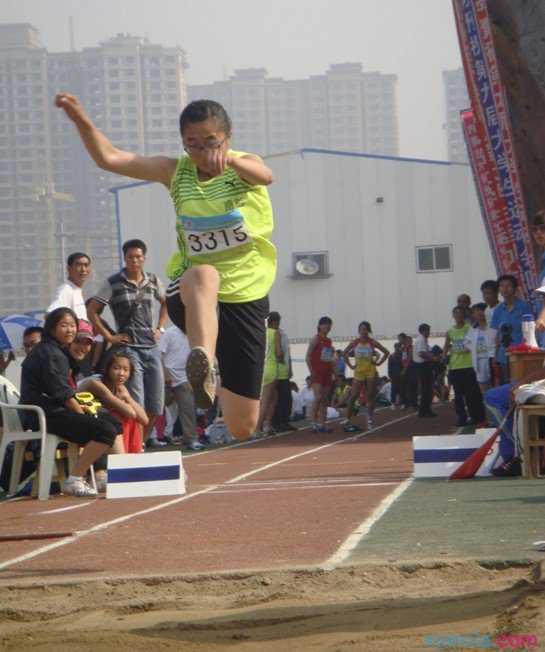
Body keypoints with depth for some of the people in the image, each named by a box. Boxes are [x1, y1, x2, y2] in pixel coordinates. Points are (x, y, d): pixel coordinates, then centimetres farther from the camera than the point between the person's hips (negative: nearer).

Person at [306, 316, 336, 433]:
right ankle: (313, 423, -14)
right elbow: (307, 356, -9)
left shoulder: (329, 341, 16)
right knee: (318, 398, -16)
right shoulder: (316, 339, -4)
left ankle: (322, 424, 7)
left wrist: (334, 372, 13)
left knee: (325, 400, 5)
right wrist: (311, 371, -15)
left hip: (327, 374, 7)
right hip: (317, 372, -7)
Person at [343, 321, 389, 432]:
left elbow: (386, 352, 4)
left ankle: (370, 420, 6)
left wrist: (378, 363, -2)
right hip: (358, 372, 0)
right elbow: (345, 353, 12)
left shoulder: (372, 343, -1)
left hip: (371, 372, 0)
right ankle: (349, 421, -5)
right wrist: (350, 365, 5)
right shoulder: (355, 343, 1)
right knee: (354, 396, -7)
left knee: (370, 396, -1)